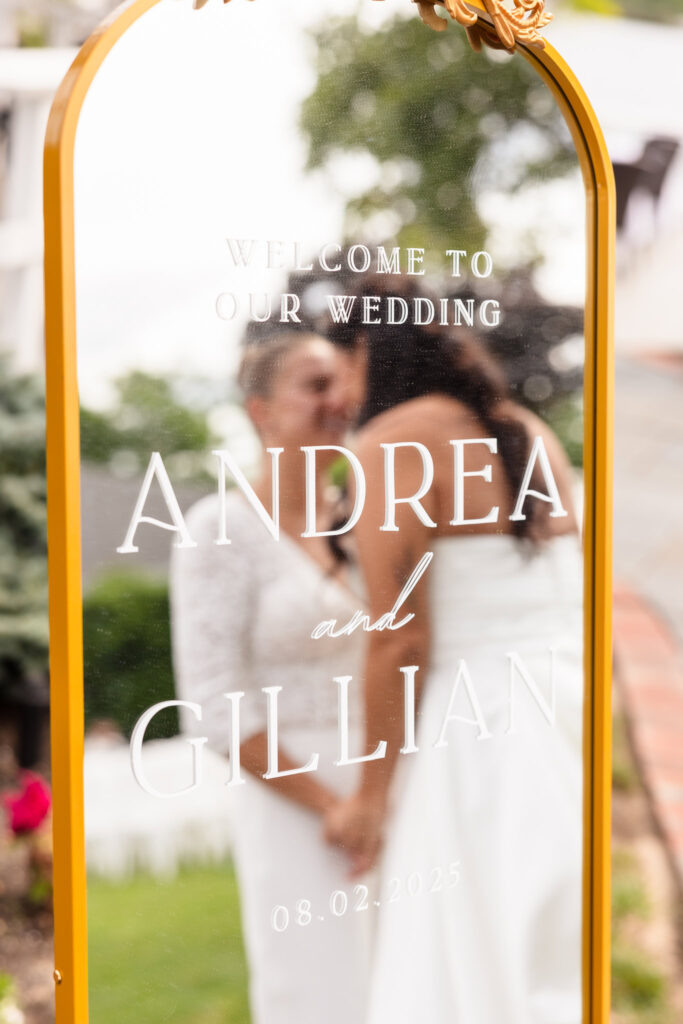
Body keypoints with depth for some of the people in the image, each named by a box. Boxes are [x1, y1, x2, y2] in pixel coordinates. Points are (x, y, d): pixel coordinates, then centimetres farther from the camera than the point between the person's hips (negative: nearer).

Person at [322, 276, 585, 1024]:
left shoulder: (393, 442, -7)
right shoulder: (530, 433, 15)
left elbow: (398, 641, -12)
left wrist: (371, 798, -3)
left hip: (479, 735, -8)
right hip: (565, 722, 8)